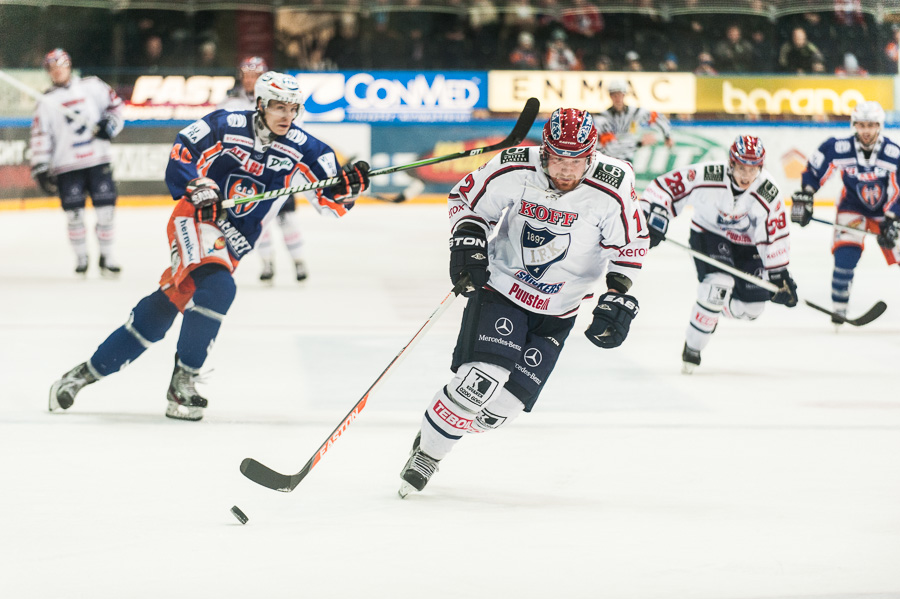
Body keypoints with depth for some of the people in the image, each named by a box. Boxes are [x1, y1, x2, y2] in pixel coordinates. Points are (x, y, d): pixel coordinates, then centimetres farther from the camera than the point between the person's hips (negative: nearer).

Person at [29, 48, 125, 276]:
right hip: (67, 165, 0)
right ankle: (81, 257, 13)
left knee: (106, 208, -3)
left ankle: (106, 255, 9)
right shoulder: (47, 102, 5)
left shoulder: (91, 86, 7)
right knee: (74, 213, -3)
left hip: (98, 160, 0)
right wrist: (40, 169, -6)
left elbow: (115, 103, 15)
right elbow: (40, 136, 1)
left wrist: (110, 123, -4)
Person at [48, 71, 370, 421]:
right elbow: (181, 153, -5)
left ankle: (91, 371, 18)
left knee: (159, 313, 4)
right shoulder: (225, 127, -10)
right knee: (216, 287, -31)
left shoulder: (302, 150, -3)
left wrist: (349, 184, -26)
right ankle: (183, 379, -16)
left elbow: (331, 199, -5)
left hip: (233, 244, 4)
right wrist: (198, 188, -20)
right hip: (195, 221, -4)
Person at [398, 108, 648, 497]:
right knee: (481, 380, -23)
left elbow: (631, 243, -3)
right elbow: (466, 198, -1)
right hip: (501, 287, -2)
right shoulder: (513, 171, -19)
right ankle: (426, 450, -1)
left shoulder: (610, 190, -18)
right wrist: (466, 241, -17)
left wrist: (619, 297, -10)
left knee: (501, 408, -4)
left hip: (556, 313, 2)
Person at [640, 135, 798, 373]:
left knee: (751, 308, 1)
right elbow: (667, 186, -22)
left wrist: (779, 275, -13)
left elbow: (775, 237, -16)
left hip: (747, 243, 3)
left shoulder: (768, 193, -24)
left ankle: (713, 306, 37)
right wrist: (652, 218, -31)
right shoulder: (706, 176, -30)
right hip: (708, 234, -3)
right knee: (718, 283, -28)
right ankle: (691, 349, -10)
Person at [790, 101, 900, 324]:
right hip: (853, 210, -1)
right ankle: (839, 306, -7)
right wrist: (804, 197, -9)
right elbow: (814, 171, -7)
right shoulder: (839, 148, -22)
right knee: (845, 255, -20)